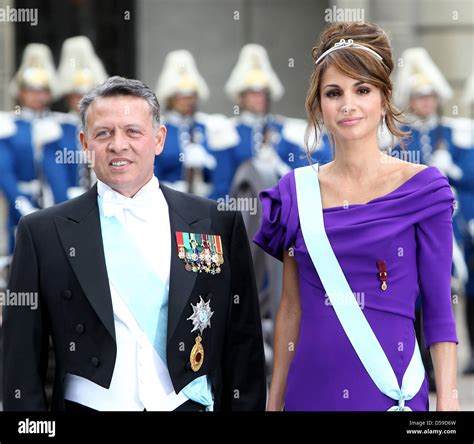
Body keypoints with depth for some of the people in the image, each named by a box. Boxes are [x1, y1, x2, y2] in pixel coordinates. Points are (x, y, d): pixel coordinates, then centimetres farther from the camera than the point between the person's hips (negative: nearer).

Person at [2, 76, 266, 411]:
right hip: (89, 405, 0)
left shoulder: (220, 224, 2)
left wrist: (245, 406, -4)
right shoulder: (43, 232, 1)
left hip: (191, 405, 1)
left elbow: (244, 342, 3)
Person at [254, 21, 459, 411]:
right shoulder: (297, 191, 5)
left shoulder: (422, 188, -3)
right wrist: (274, 400, 9)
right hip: (310, 389, 3)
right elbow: (291, 306, 10)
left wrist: (447, 401, -10)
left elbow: (438, 309, -3)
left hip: (391, 390, -3)